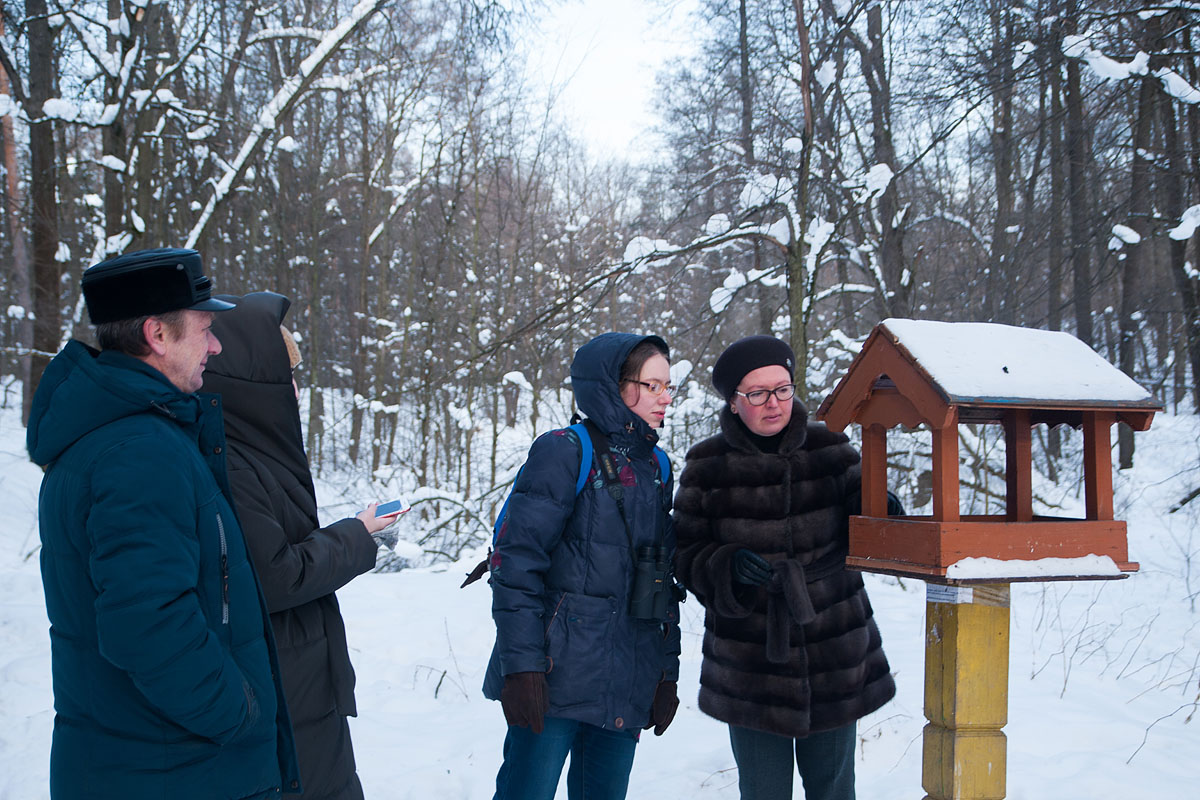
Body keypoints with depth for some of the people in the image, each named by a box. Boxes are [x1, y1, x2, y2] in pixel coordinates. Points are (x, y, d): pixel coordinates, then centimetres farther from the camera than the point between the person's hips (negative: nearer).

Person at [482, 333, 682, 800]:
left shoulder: (655, 467, 14)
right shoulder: (565, 452, -7)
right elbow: (516, 561, -12)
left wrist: (668, 671, 13)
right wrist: (522, 665, -18)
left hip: (628, 686, 6)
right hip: (558, 678, -6)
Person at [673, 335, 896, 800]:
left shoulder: (831, 451, -1)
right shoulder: (707, 467, -5)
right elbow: (686, 554, -2)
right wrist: (731, 567, -22)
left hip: (834, 653, 2)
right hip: (749, 662, -1)